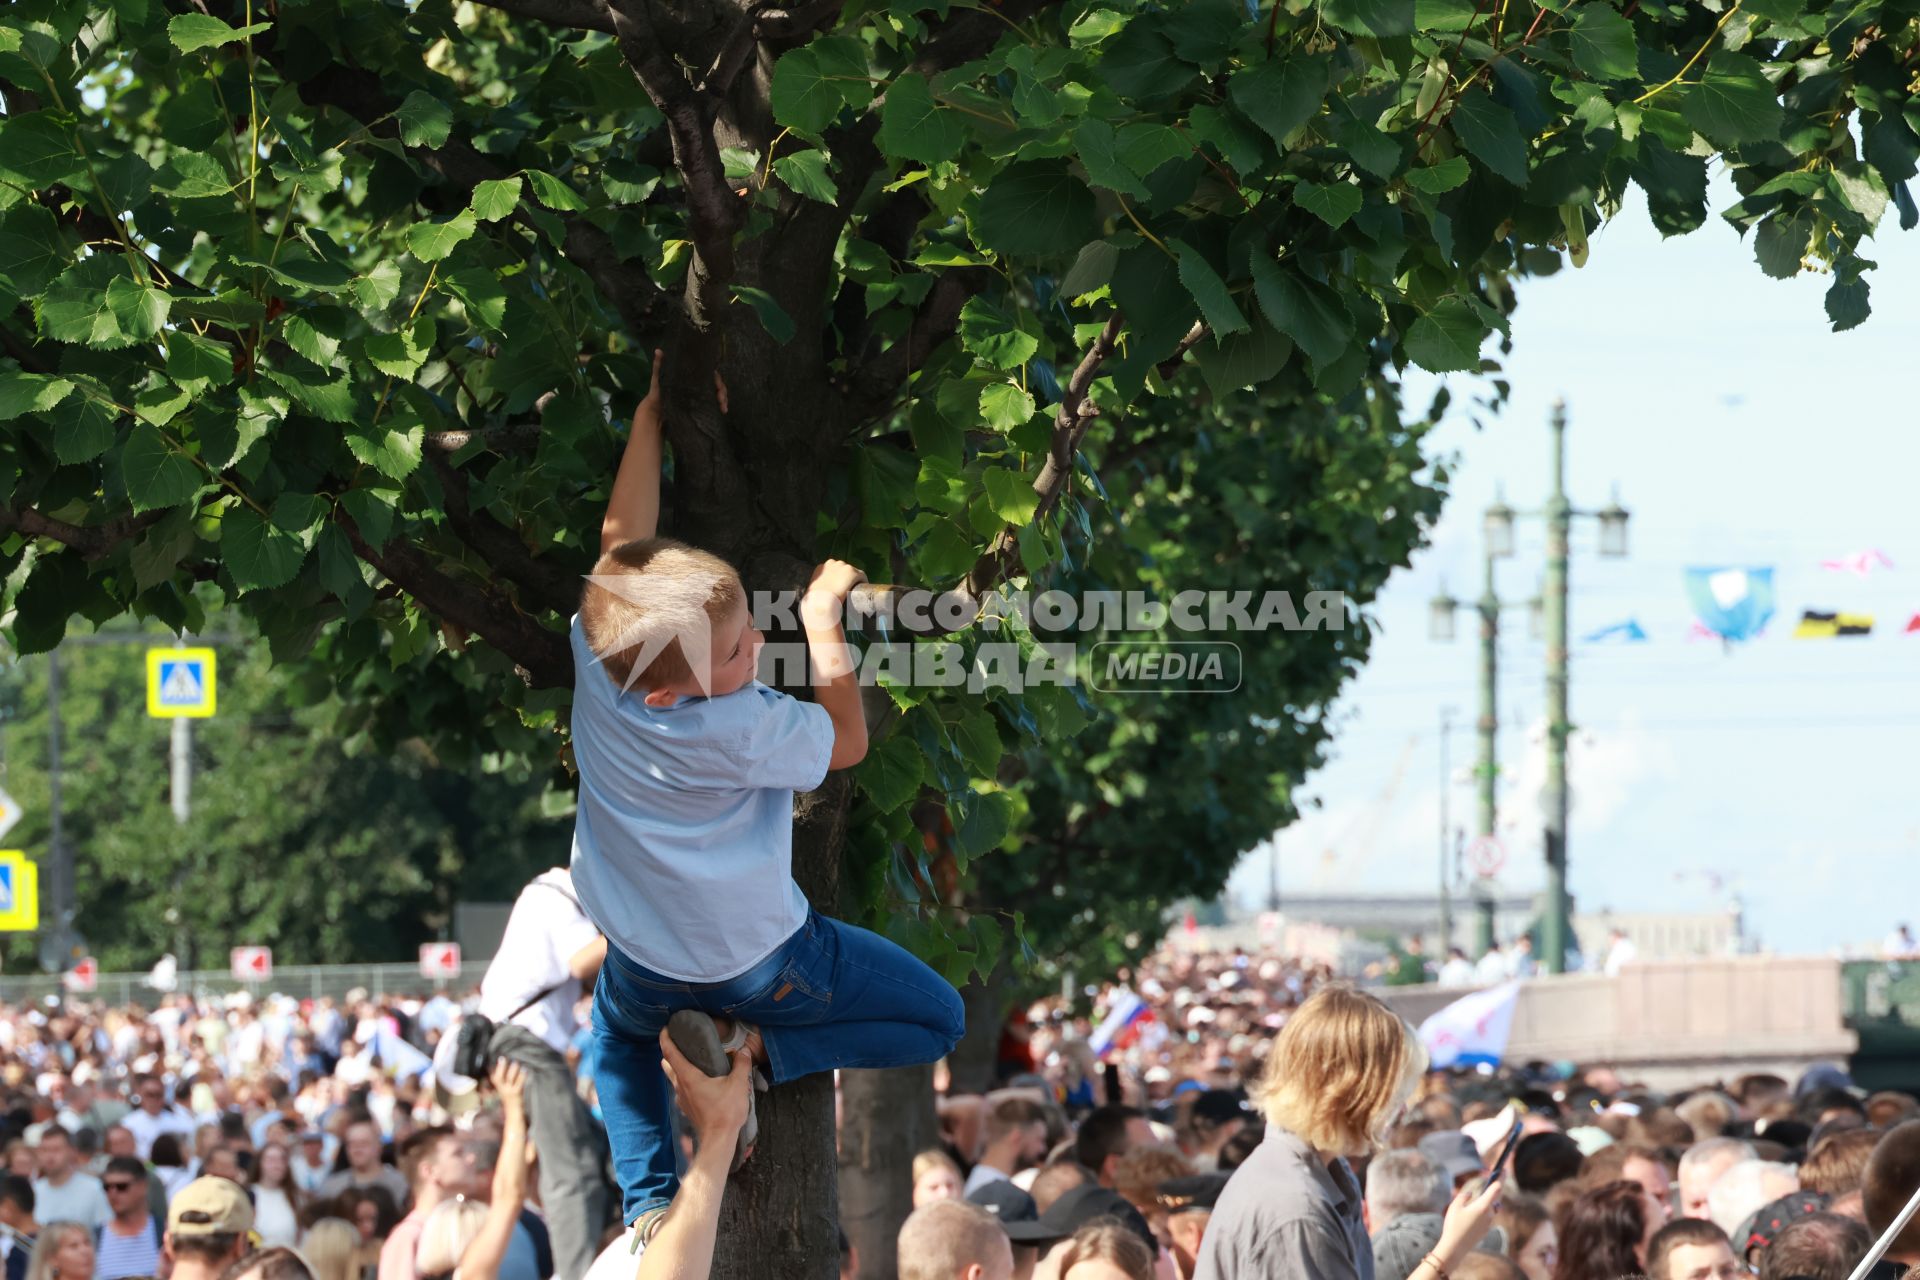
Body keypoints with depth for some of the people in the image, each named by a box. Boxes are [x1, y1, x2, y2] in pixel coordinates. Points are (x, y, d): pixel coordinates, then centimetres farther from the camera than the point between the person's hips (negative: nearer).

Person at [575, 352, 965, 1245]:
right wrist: (823, 621, -8)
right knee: (937, 1020, 9)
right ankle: (753, 1048, -4)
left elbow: (621, 535, -9)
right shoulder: (739, 731, -34)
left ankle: (648, 1202, 18)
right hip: (754, 959, -5)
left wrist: (654, 411, -4)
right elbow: (847, 739, -14)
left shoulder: (596, 654, -24)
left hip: (642, 960, 5)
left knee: (620, 1043, 39)